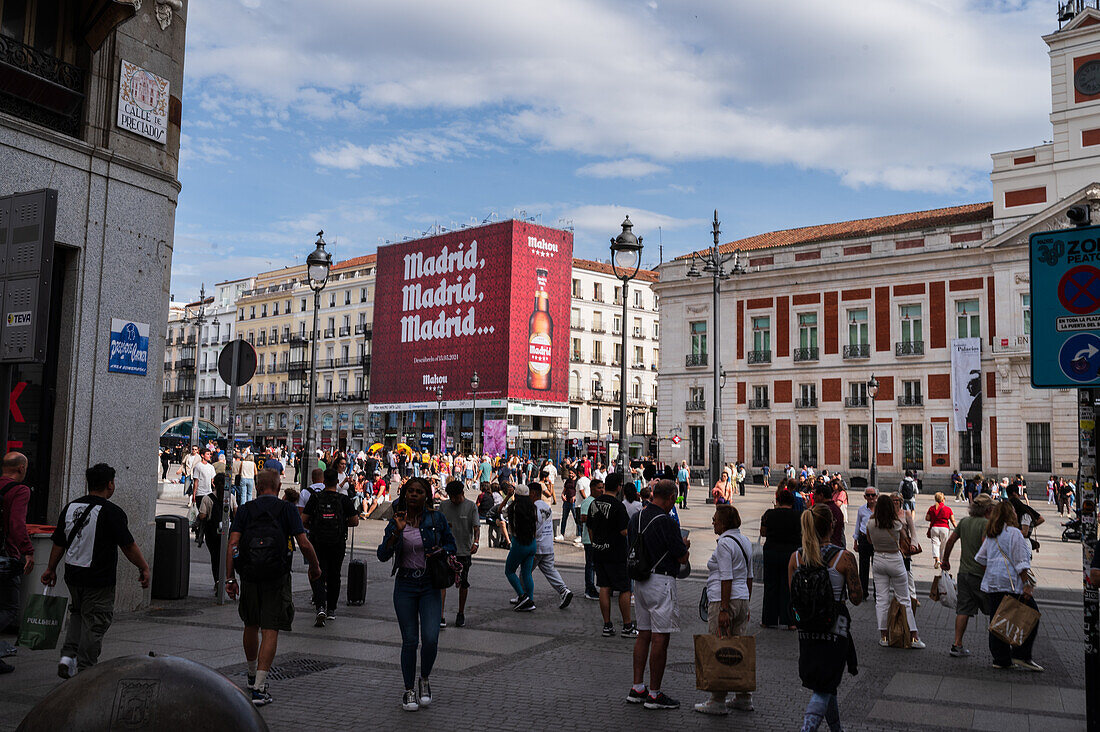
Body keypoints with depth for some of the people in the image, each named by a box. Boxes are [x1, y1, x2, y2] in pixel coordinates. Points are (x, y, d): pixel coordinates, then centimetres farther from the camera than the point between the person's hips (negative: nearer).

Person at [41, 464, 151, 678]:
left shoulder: (70, 508, 4)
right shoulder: (111, 512, -15)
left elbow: (58, 543, 12)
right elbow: (128, 546, -15)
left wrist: (51, 569, 24)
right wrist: (144, 568, -4)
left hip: (73, 576, 6)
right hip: (99, 580, -6)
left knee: (77, 614, 25)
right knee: (95, 623, 4)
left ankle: (68, 655, 11)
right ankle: (84, 670, 7)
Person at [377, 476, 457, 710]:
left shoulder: (436, 518, -2)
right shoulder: (396, 521, 1)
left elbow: (451, 544, 10)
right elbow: (383, 555, -6)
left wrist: (441, 551, -11)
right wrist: (397, 532, -19)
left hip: (430, 586, -1)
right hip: (405, 586, 1)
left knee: (430, 639, -10)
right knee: (409, 641, 4)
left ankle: (425, 680, 18)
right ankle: (409, 691, 21)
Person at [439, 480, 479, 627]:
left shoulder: (471, 506, -3)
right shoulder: (443, 505, 5)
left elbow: (476, 527, -12)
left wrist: (476, 542, -29)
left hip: (464, 551, -1)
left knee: (463, 583, 9)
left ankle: (461, 614, 26)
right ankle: (440, 616, -13)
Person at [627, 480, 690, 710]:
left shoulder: (636, 518, 8)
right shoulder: (666, 522, -18)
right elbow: (683, 558, -12)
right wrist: (684, 545, 11)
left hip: (640, 580, 9)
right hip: (661, 581, -9)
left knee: (643, 634, 14)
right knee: (660, 638, -3)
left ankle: (637, 688, 18)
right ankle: (654, 695, 2)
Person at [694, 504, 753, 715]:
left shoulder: (724, 544, -14)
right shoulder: (745, 541, 13)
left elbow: (726, 579, -19)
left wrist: (723, 610, -19)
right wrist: (746, 606, 21)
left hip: (723, 601, -9)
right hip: (742, 600, 9)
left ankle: (718, 701, 1)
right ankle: (744, 698, 18)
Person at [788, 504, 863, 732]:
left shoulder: (796, 558, -2)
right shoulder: (844, 558, -14)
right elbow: (856, 598, -7)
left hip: (806, 629, 5)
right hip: (835, 629, -4)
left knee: (826, 686, 22)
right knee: (823, 690, 0)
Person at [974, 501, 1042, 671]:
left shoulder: (990, 535, 15)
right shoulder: (1014, 533, -8)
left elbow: (980, 558, 18)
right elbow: (1021, 562, -12)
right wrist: (1027, 585, -13)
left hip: (991, 583, 8)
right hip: (1011, 582, -8)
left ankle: (1000, 659, 10)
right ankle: (1021, 656, -2)